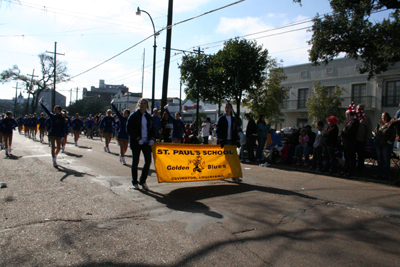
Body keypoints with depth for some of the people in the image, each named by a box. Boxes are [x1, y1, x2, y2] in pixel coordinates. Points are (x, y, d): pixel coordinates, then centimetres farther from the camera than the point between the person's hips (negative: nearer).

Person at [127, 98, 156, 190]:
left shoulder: (149, 117, 12)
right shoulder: (133, 115, -2)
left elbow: (153, 129, 15)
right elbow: (129, 128, -8)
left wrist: (152, 139, -3)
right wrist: (138, 139, -16)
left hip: (146, 142, 4)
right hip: (136, 143, -4)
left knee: (148, 161, -1)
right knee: (135, 162, 5)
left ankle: (142, 181, 15)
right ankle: (135, 182, 19)